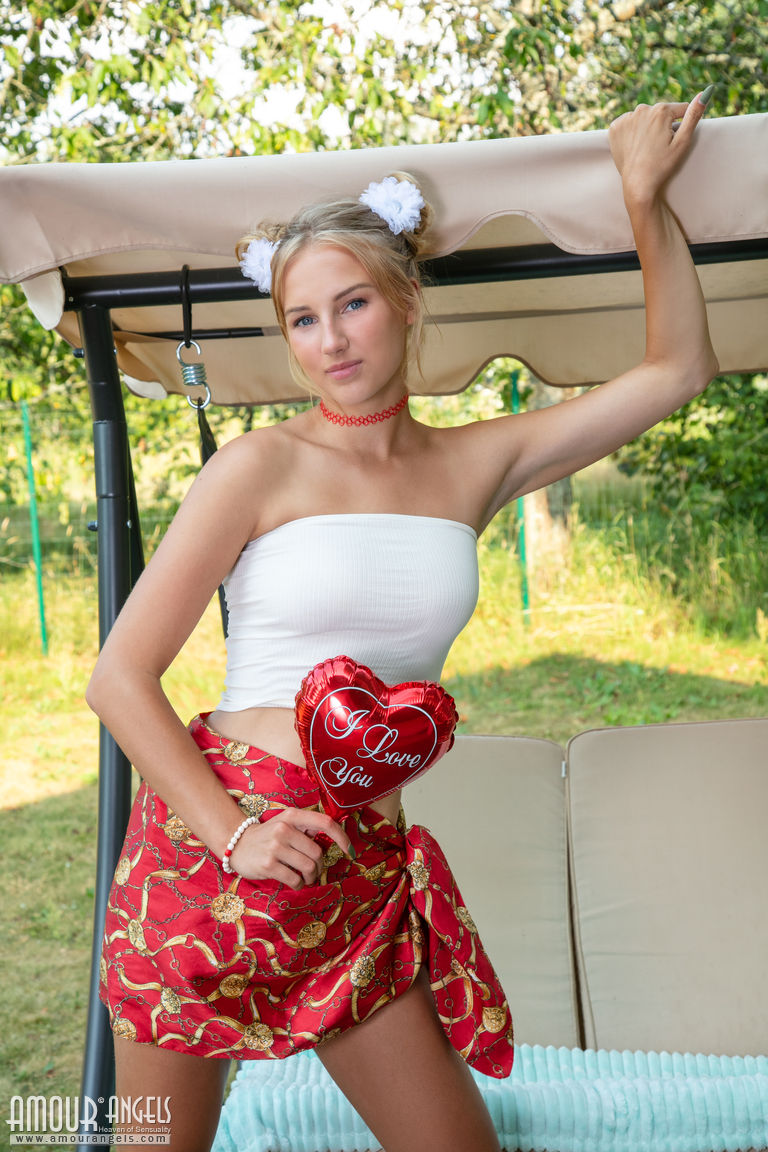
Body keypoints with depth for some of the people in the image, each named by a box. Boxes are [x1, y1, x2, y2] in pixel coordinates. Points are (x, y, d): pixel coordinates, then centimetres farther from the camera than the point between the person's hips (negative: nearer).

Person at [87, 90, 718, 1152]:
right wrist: (232, 831, -16)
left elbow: (678, 369, 12)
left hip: (362, 866, 4)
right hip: (211, 848, -3)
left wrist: (644, 196, 9)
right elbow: (119, 679, -6)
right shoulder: (264, 465, -5)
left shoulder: (476, 465, 7)